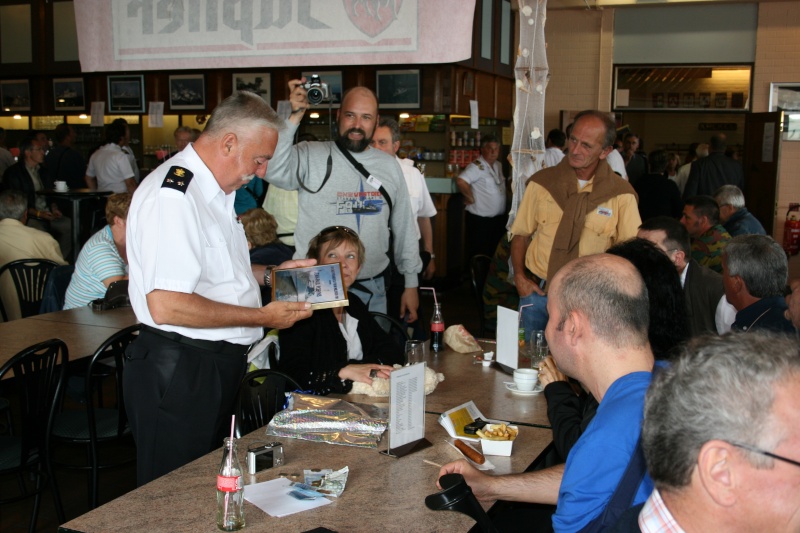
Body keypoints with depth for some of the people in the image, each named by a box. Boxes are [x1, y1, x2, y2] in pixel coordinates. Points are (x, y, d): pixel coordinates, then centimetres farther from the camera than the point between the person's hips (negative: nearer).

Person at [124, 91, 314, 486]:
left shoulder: (214, 192, 13)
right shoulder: (173, 195, -20)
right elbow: (166, 304, -28)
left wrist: (270, 275, 13)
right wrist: (262, 316, -21)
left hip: (217, 365, 10)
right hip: (178, 374, -10)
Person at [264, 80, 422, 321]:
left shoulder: (389, 166, 10)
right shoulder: (310, 156, -3)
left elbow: (404, 228, 14)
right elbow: (273, 170, -24)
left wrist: (411, 284, 13)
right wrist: (292, 118, -30)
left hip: (373, 291, 4)